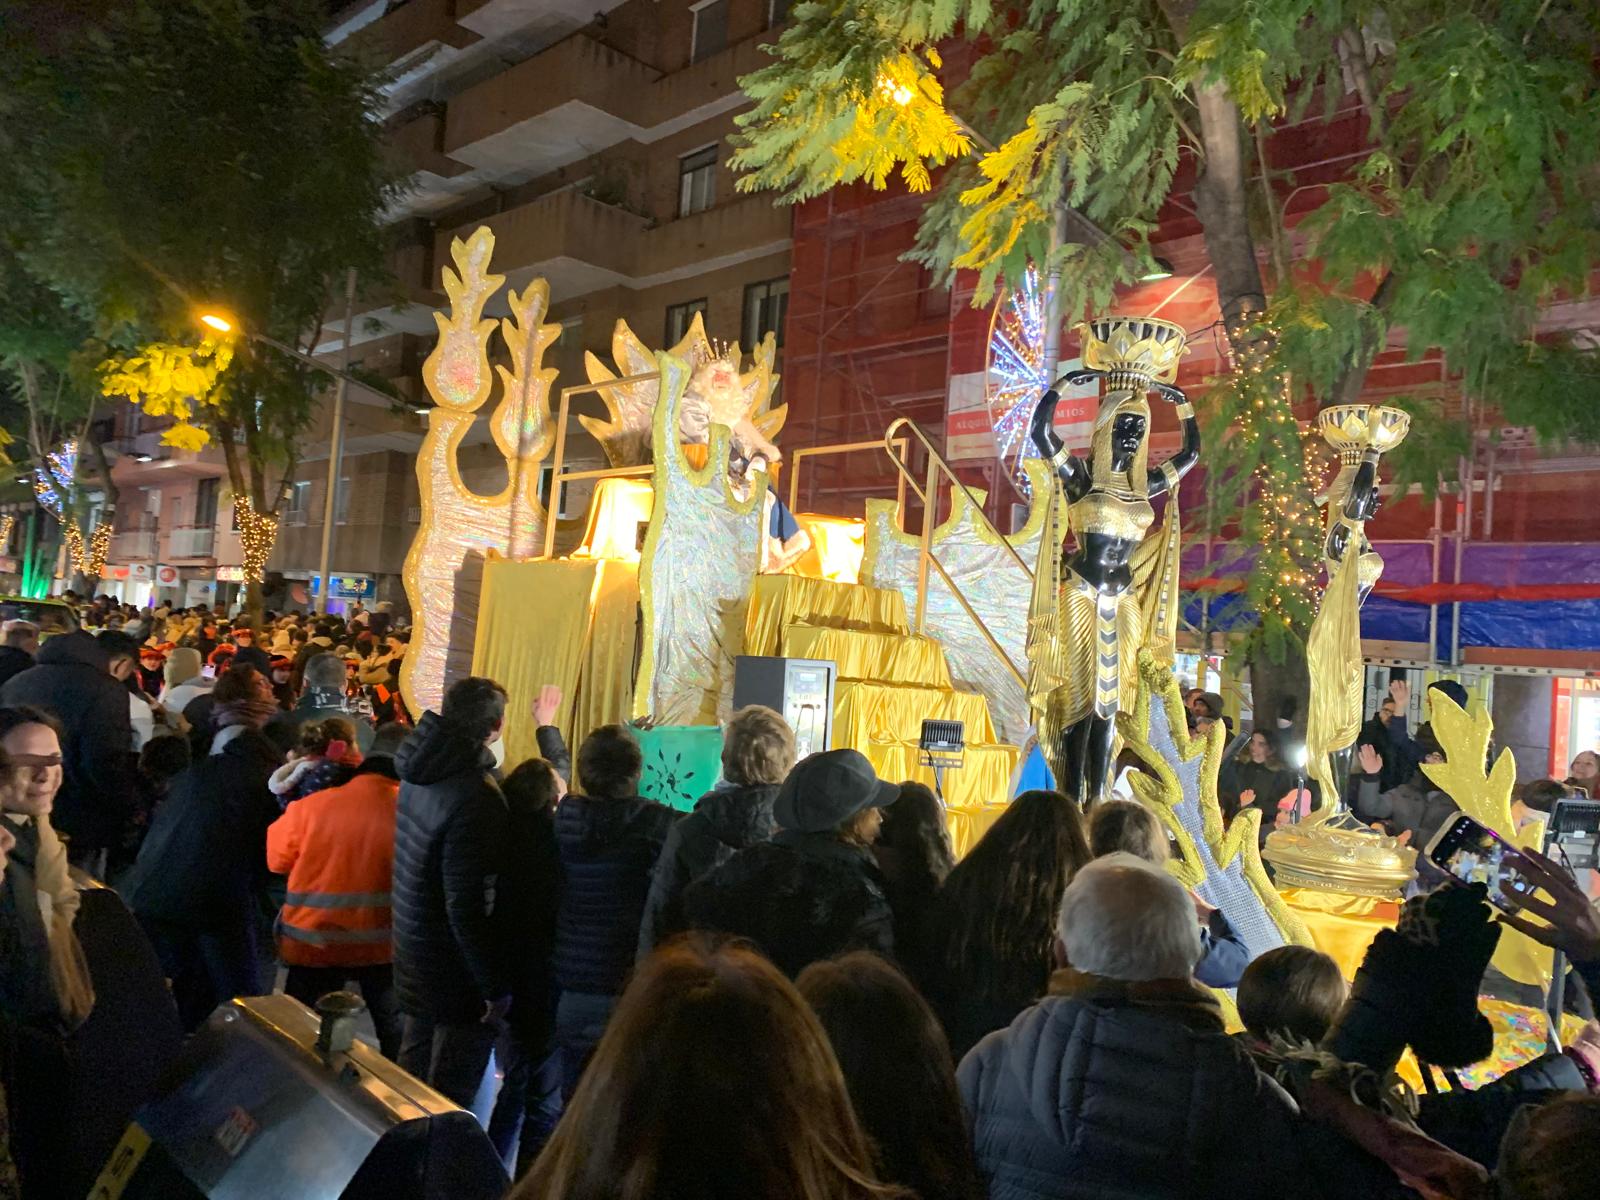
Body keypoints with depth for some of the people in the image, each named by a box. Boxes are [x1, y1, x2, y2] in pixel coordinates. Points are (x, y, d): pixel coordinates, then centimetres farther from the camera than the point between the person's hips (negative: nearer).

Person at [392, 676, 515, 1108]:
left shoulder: (421, 773, 0)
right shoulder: (476, 799, -29)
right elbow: (468, 908, -28)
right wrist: (497, 986, -19)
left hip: (415, 956, 9)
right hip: (457, 974, -9)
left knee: (414, 1079, 25)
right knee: (450, 1101, 6)